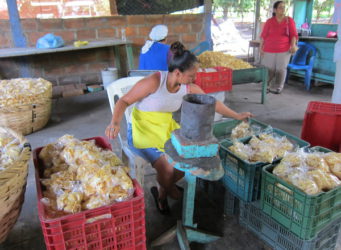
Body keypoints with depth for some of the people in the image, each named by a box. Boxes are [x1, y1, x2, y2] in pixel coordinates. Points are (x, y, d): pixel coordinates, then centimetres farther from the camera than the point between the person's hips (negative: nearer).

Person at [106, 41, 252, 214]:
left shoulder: (189, 89, -6)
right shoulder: (154, 81, -24)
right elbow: (124, 101, -19)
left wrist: (237, 116, 15)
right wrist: (115, 123, -36)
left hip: (166, 127, 6)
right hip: (142, 129, -6)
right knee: (167, 168, -22)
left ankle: (162, 193, 20)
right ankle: (170, 191, 18)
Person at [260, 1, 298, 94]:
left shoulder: (290, 20, 3)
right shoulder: (269, 21, 4)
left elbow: (293, 34, 2)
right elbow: (263, 35, 5)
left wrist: (293, 45, -12)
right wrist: (261, 48, 1)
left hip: (284, 50, 0)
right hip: (269, 50, 0)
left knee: (281, 69, 1)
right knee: (268, 69, 2)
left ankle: (278, 88, 12)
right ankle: (266, 86, 16)